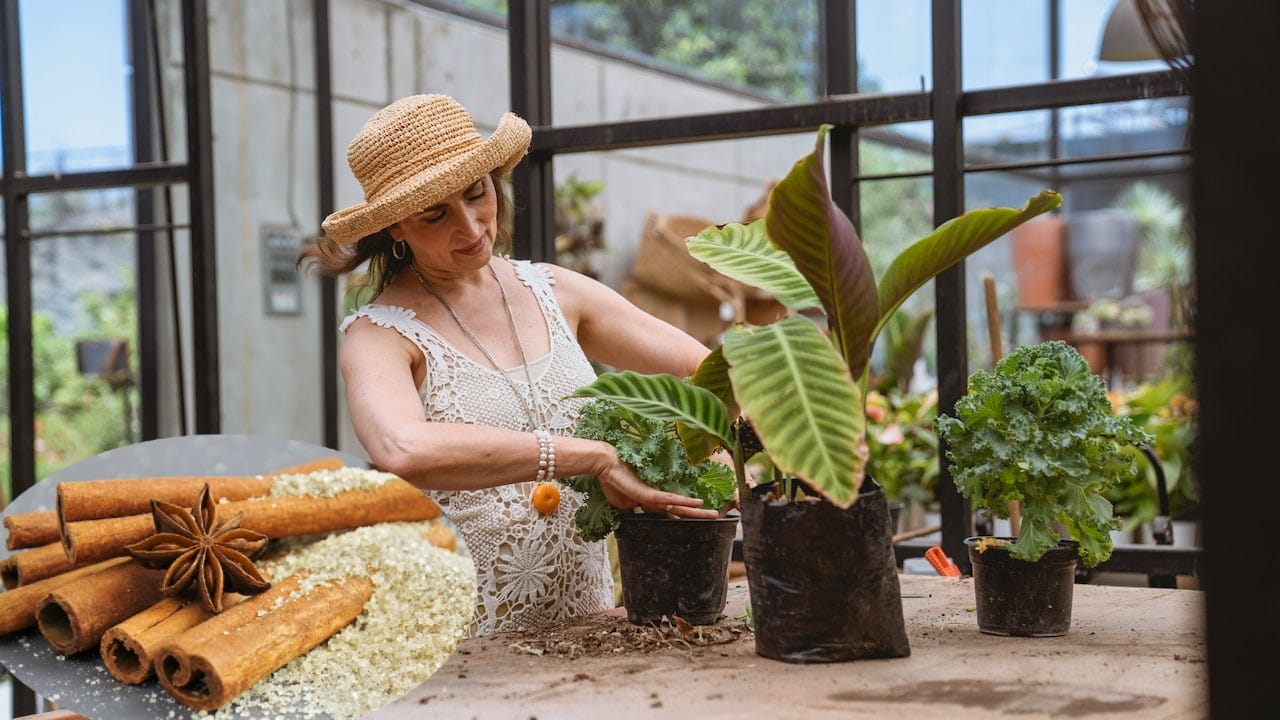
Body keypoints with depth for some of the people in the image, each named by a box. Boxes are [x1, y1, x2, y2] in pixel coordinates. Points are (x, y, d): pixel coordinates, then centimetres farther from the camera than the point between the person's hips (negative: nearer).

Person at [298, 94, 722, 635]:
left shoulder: (553, 293, 11)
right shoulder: (380, 336, -4)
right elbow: (402, 452, -27)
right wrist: (596, 456, -26)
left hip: (588, 625, 5)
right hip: (465, 648, -4)